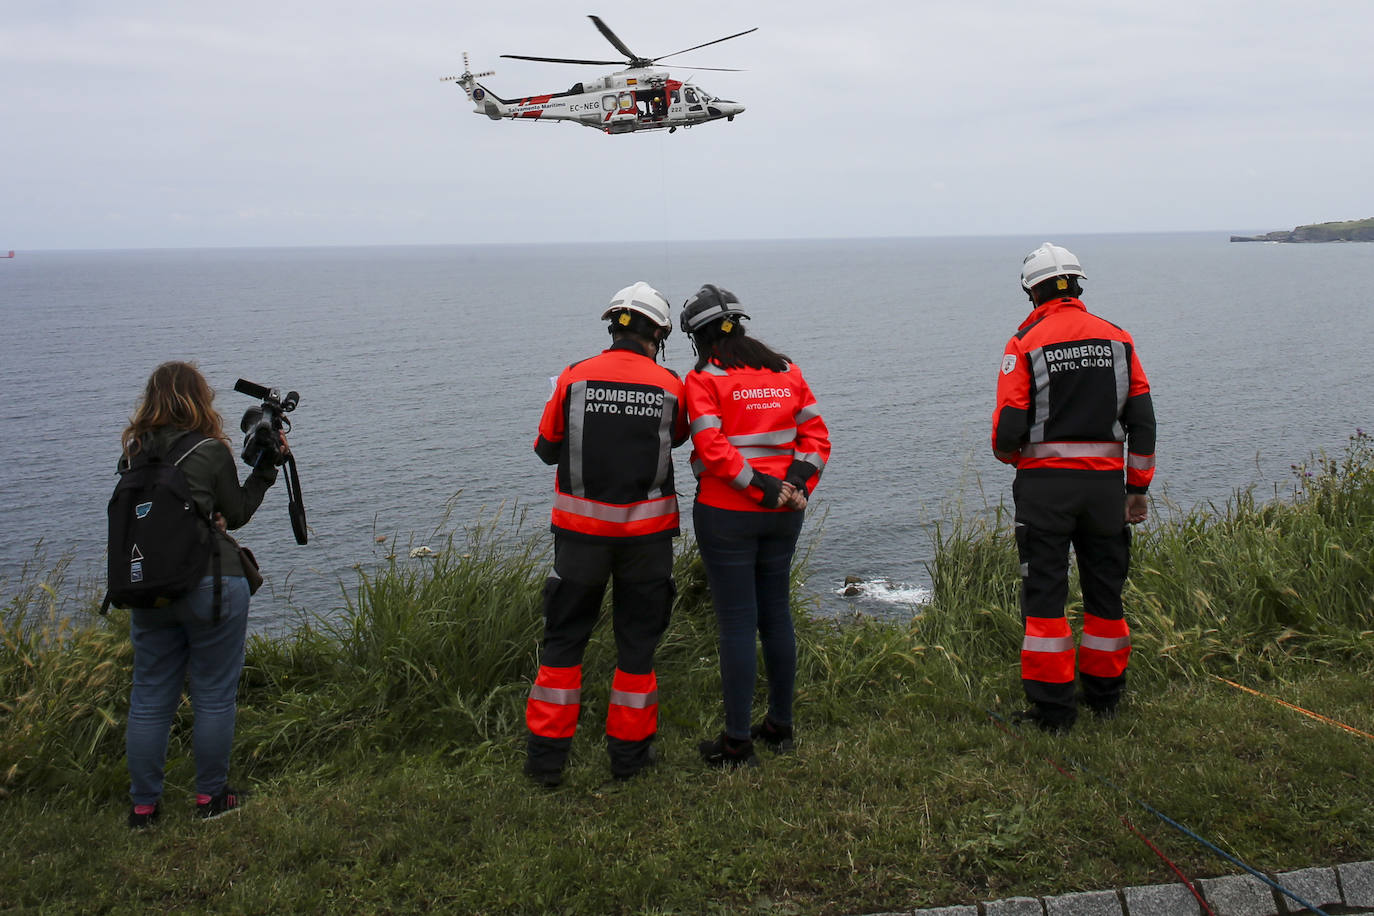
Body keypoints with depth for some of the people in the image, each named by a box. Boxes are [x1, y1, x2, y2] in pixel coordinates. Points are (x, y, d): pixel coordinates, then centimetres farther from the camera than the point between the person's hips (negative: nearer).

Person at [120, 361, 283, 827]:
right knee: (214, 696, 9)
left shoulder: (133, 452, 4)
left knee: (149, 698, 13)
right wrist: (266, 466, 9)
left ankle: (143, 805, 19)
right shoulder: (211, 452, -9)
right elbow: (237, 514, 1)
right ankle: (211, 796, 17)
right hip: (211, 583, -5)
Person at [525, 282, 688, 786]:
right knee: (637, 640, 13)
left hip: (581, 527, 0)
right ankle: (629, 749, 19)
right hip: (647, 531, 0)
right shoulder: (670, 386, -5)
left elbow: (546, 449, 4)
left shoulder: (574, 378, -5)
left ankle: (546, 753, 12)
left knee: (564, 638, 11)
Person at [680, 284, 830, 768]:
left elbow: (712, 448, -18)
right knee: (776, 614, 15)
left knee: (736, 622, -1)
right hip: (783, 515, 6)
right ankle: (780, 726, 25)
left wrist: (761, 488, -16)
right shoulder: (787, 372, 10)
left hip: (726, 514, -5)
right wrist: (797, 483, -6)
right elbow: (816, 435, 4)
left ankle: (737, 742, 6)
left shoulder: (704, 379, -7)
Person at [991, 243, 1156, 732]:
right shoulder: (1117, 339, 6)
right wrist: (1138, 487, 11)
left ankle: (1052, 707, 5)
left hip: (1044, 484, -4)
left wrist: (1008, 454, 11)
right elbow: (1142, 420, 5)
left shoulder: (1026, 343, -6)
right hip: (1105, 482, 4)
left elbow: (1009, 428, -12)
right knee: (1105, 591, 15)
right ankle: (1105, 695, 26)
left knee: (1045, 593, 3)